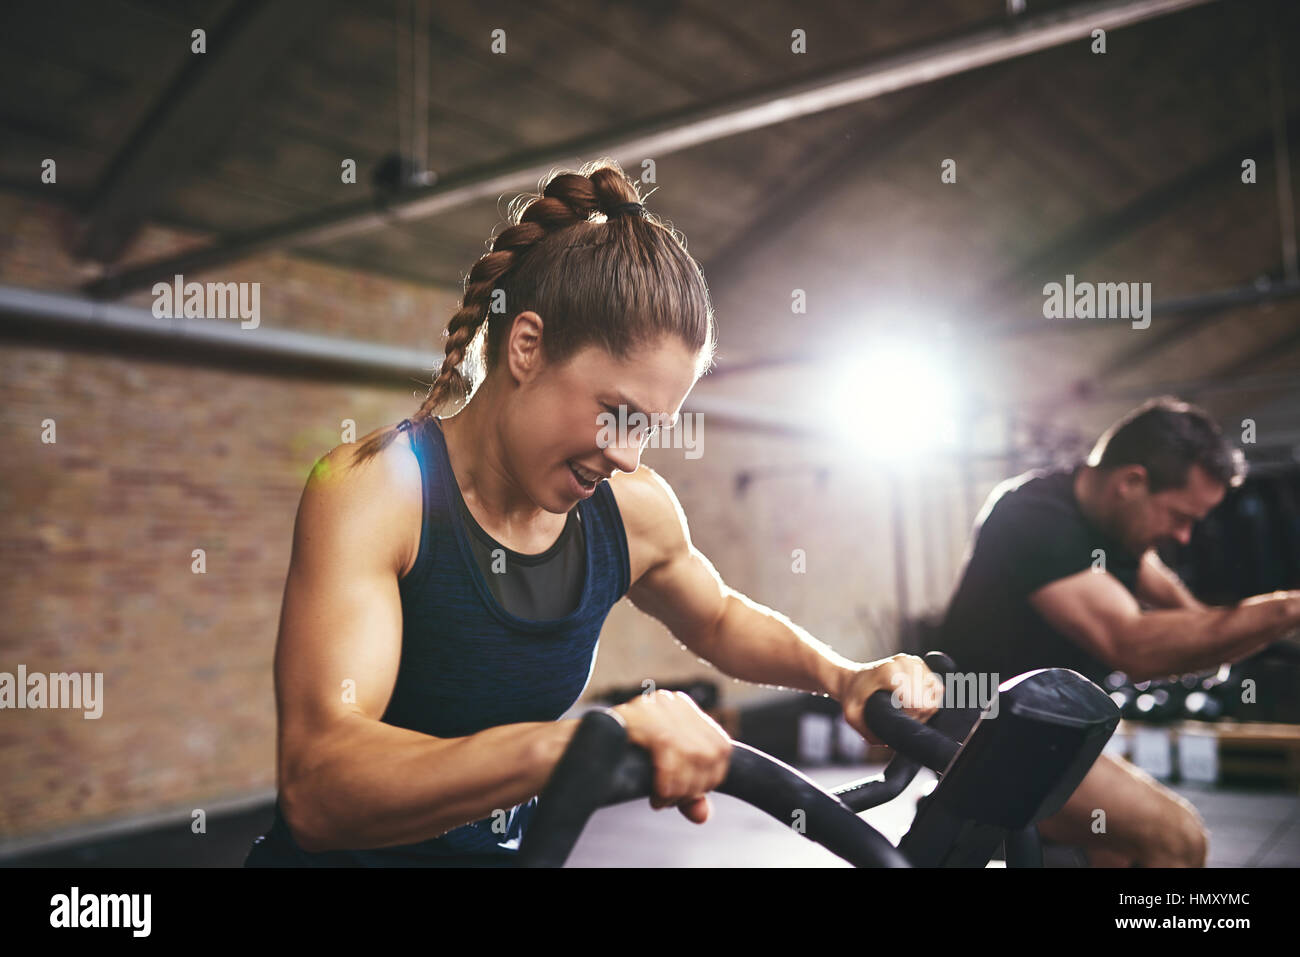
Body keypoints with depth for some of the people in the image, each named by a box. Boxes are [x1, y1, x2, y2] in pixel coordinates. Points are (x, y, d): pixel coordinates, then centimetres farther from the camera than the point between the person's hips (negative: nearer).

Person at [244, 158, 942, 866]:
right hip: (345, 852, -3)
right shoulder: (371, 490, -18)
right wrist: (567, 744, -42)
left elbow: (717, 620, 16)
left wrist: (843, 676, 1)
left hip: (511, 848, 4)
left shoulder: (634, 508, -5)